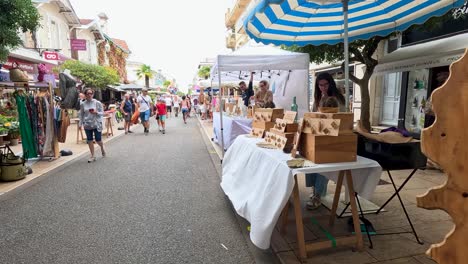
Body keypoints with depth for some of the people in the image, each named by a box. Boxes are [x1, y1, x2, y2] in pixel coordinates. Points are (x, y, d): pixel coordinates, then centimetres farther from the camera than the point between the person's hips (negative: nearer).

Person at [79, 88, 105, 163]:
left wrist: (96, 112, -20)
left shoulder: (97, 103, -4)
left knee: (98, 140, 1)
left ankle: (102, 149, 34)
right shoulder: (82, 104, 3)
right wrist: (80, 124, 2)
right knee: (90, 140, 5)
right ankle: (93, 156, 15)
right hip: (87, 125, 2)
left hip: (97, 124, -2)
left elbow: (102, 113, -2)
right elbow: (81, 115, 8)